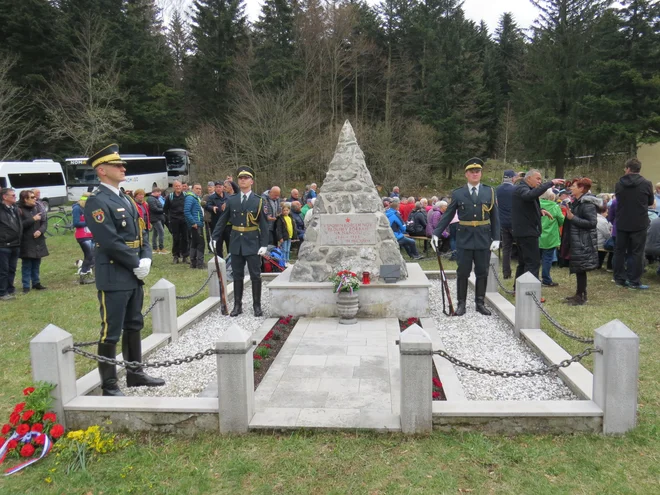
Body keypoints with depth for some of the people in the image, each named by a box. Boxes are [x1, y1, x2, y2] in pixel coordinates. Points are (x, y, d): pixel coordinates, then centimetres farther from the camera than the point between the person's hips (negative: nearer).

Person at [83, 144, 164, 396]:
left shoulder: (126, 199, 14)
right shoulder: (97, 202, -14)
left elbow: (140, 233, 13)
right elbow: (110, 242, -21)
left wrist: (146, 259, -3)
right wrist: (136, 265, -15)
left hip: (134, 276, 9)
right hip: (113, 278, -9)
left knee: (134, 326, 17)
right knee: (111, 332, 0)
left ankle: (135, 373, 29)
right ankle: (109, 385, 11)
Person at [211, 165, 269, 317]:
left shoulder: (258, 201, -3)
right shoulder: (231, 200, 5)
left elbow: (264, 224, -4)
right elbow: (222, 220, 8)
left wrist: (264, 244, -10)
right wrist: (214, 238, 1)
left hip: (252, 243, -2)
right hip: (236, 243, 3)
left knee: (255, 276, 4)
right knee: (237, 276, 9)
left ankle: (257, 305, 14)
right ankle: (237, 305, 18)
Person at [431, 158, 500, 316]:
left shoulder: (490, 192, 4)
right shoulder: (458, 193, 0)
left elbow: (495, 217, 5)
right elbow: (447, 215, 1)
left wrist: (496, 238, 0)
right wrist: (436, 233, -7)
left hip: (484, 239, 1)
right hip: (464, 238, -1)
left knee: (482, 272, 8)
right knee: (462, 273, 4)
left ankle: (480, 302, 20)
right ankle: (461, 303, 13)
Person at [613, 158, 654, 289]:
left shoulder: (619, 184, -3)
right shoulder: (646, 184, -8)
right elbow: (650, 202, 6)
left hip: (622, 223, 2)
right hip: (639, 224, -2)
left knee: (619, 250, 11)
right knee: (637, 252, 3)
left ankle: (619, 279, 17)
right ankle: (634, 281, 4)